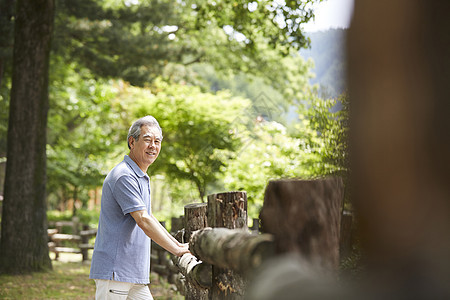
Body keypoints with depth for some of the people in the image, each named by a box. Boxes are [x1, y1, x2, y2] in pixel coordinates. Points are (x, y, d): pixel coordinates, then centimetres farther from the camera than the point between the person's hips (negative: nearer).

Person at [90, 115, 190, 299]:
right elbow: (143, 221, -20)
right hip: (113, 271, -10)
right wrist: (177, 251, -17)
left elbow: (149, 219, 26)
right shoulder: (124, 176, -14)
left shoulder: (141, 178, 20)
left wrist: (178, 245, 19)